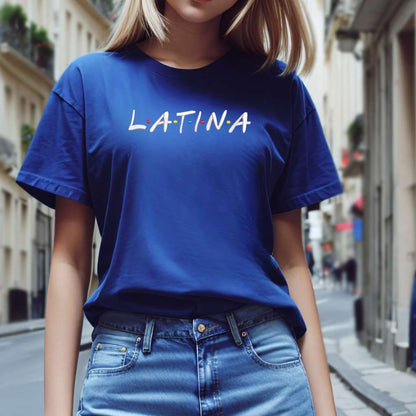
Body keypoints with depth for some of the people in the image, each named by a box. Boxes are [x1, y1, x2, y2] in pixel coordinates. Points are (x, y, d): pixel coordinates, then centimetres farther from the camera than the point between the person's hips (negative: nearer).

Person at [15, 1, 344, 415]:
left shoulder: (278, 88, 8)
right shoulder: (90, 80, 6)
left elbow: (291, 261, 8)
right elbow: (69, 259, 3)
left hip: (262, 365, 1)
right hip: (130, 369, -1)